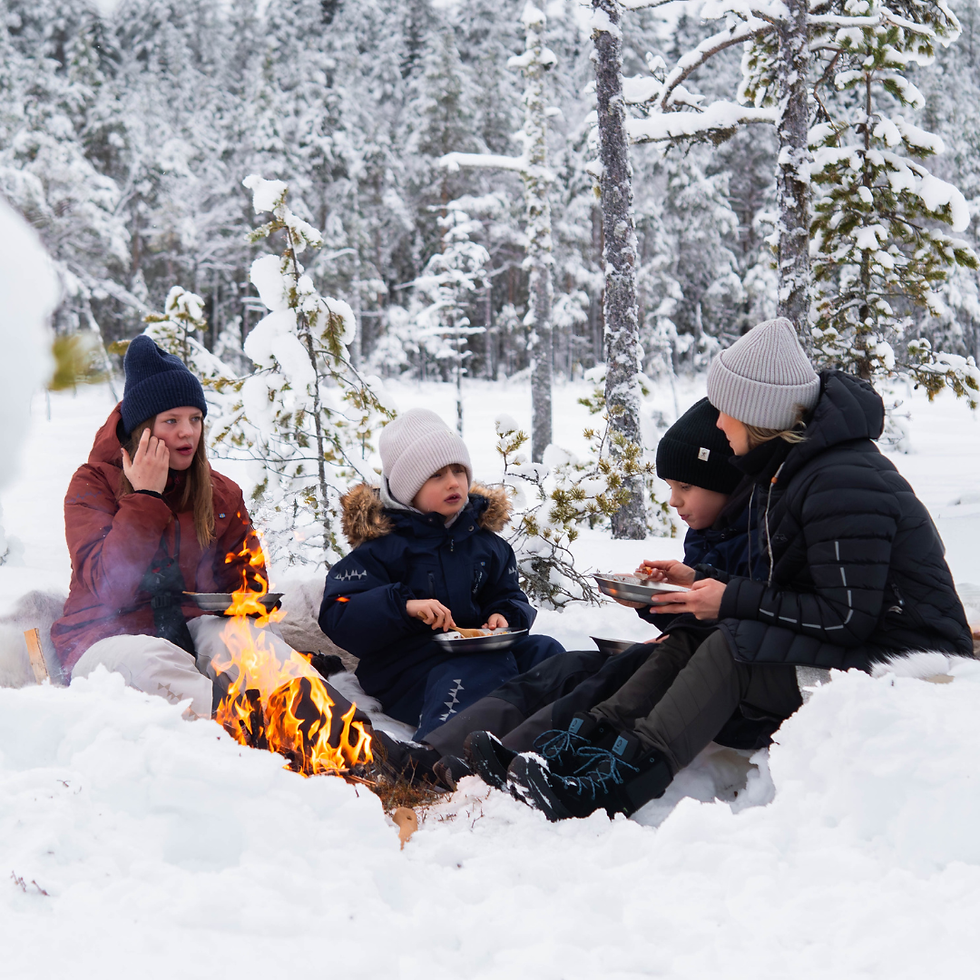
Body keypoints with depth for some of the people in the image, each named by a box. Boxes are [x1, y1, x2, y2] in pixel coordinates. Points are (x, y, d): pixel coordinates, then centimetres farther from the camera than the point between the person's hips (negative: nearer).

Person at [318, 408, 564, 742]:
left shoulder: (482, 537, 15)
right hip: (408, 661, -6)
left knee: (543, 651, -19)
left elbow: (509, 595, 24)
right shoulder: (383, 543, -2)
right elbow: (337, 617, -11)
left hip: (478, 647, 6)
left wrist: (505, 616, -2)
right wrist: (403, 605, -26)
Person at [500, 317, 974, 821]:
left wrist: (734, 600, -19)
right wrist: (705, 581, 5)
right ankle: (584, 744, -15)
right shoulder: (787, 467, 10)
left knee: (732, 644, -27)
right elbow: (791, 586, 16)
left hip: (900, 659, -10)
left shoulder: (842, 485, -21)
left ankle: (608, 788, -31)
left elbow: (846, 617, -24)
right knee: (692, 639, -3)